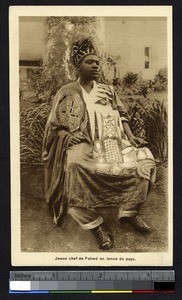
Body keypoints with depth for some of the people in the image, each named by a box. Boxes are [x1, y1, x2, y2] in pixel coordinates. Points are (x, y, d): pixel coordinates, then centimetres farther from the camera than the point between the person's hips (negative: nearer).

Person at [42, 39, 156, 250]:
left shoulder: (107, 90, 20)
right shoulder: (67, 93, 10)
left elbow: (121, 116, 14)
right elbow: (55, 127, 8)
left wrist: (130, 136, -4)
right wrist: (70, 137, -12)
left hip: (112, 141, 4)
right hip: (82, 144, -4)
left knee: (143, 157, -20)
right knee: (75, 165, -38)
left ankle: (129, 211, -9)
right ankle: (95, 225, -28)